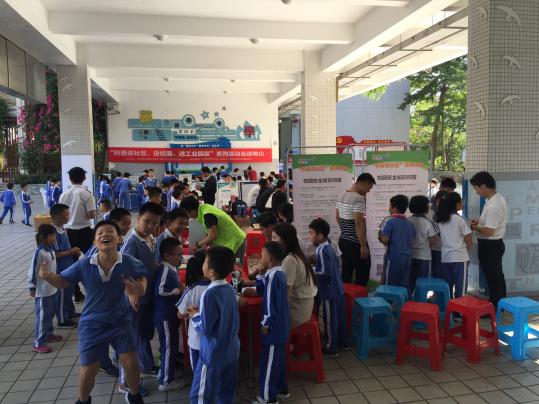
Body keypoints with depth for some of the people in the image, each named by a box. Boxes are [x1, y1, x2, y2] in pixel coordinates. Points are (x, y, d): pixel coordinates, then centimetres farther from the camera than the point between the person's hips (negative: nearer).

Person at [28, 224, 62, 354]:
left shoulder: (51, 249, 2)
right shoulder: (39, 252, -21)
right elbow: (32, 271, -17)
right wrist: (32, 288, -12)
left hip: (52, 288, 8)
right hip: (42, 291, -8)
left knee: (50, 313, 20)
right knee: (42, 316, 0)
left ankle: (48, 334, 37)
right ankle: (38, 343, 10)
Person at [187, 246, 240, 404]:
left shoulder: (209, 294, -23)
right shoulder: (230, 289, 0)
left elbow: (205, 328, -20)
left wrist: (195, 315, -3)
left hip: (213, 354, -7)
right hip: (231, 351, 7)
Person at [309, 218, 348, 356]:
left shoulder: (322, 251, -21)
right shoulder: (329, 247, 7)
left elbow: (325, 271, -25)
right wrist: (316, 265, 17)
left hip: (329, 291, -9)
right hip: (337, 288, 9)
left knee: (330, 319, 3)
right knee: (339, 317, 20)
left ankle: (331, 348, 15)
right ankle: (343, 342, 33)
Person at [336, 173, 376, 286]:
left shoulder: (341, 196, 8)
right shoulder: (359, 198, -19)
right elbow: (358, 224, -23)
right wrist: (363, 246, -20)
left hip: (343, 240, 9)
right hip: (355, 243, -9)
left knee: (346, 273, 13)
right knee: (363, 274, 1)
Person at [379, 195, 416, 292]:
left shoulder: (390, 221, -11)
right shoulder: (410, 223, 8)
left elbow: (385, 240, -17)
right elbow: (412, 240, 15)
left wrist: (380, 236, 4)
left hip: (394, 257, -5)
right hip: (407, 258, 6)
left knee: (390, 285, 3)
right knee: (405, 285, 11)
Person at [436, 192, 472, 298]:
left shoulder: (440, 220, 4)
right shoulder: (460, 220, -11)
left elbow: (439, 238, 6)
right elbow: (468, 240, -6)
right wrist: (467, 253, 9)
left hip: (445, 257, 5)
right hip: (459, 257, -5)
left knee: (447, 286, 11)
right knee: (460, 286, 5)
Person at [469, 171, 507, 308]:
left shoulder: (493, 205, -27)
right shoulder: (498, 198, 6)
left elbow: (489, 231, -26)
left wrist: (473, 227, -12)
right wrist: (479, 221, 5)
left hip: (490, 246, -10)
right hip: (495, 244, 10)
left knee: (492, 278, 3)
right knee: (497, 276, 20)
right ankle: (499, 305, 33)